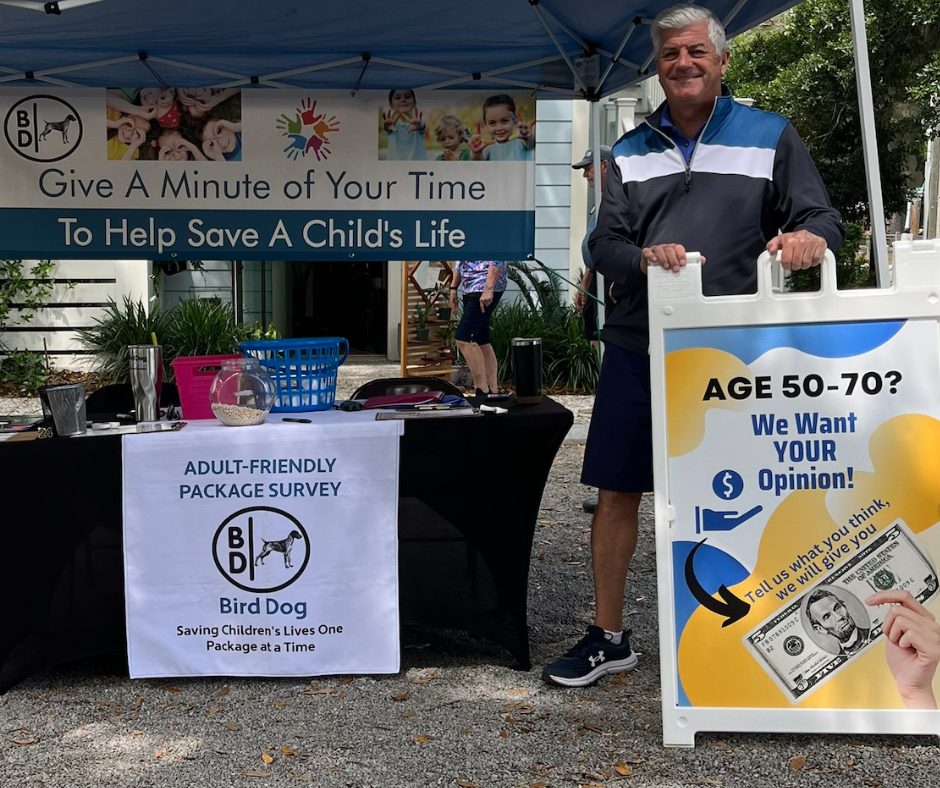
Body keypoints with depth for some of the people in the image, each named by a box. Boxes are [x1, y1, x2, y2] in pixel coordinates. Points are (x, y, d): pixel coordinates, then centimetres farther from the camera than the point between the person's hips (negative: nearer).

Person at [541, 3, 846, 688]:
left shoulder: (771, 137, 5)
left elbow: (823, 220, 0)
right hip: (639, 348, 3)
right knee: (617, 494, 5)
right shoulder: (632, 152, 12)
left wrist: (808, 237, -25)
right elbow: (604, 244, 5)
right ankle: (609, 639, 20)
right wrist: (643, 258, -17)